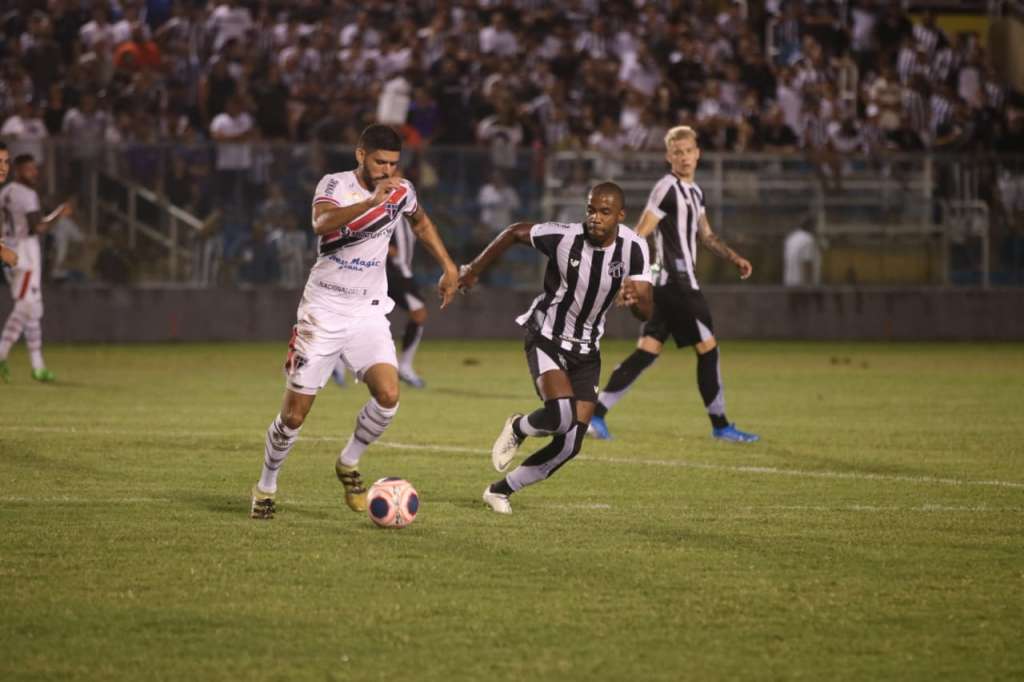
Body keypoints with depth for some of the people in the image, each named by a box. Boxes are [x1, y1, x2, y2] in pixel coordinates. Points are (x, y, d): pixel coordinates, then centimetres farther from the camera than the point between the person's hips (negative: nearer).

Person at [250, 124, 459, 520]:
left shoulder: (401, 192, 0)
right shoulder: (334, 185, -15)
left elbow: (420, 222, 24)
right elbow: (322, 223, -38)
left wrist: (449, 268, 20)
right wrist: (372, 201, -49)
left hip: (368, 314, 3)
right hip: (323, 312, -3)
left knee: (388, 395, -19)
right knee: (295, 413, 0)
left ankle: (349, 463, 8)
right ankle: (265, 487, 24)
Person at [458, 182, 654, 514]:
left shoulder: (633, 248, -13)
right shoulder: (565, 237, -20)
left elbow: (646, 311, -16)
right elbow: (515, 232, -2)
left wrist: (635, 298, -41)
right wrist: (473, 270, 6)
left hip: (586, 350, 4)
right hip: (546, 339, -4)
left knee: (570, 445, -3)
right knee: (561, 415, -28)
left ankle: (501, 491, 16)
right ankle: (517, 428, 8)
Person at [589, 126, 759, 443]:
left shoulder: (694, 192, 18)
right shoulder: (667, 188, -11)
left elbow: (706, 235, 30)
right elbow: (639, 235, -15)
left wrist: (734, 258, 20)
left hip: (665, 285, 9)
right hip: (677, 282, -9)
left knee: (647, 351, 5)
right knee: (708, 348, -2)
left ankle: (596, 414, 1)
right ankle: (720, 425, 6)